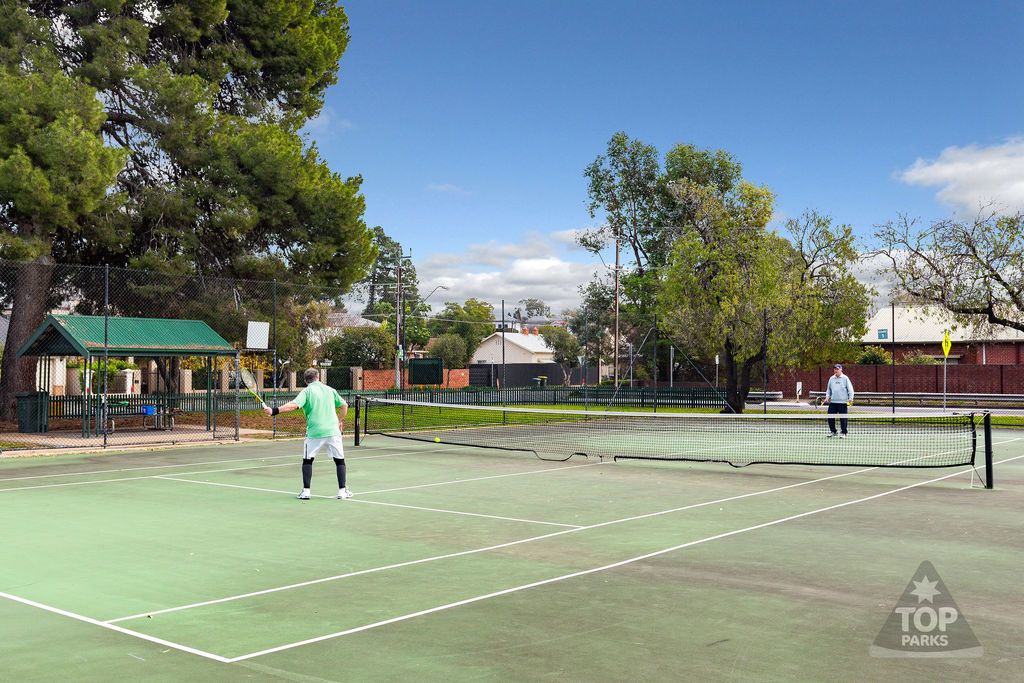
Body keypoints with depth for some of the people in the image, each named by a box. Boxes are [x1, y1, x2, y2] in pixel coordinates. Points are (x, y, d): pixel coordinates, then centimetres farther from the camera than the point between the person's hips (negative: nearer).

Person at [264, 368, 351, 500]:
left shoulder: (307, 391, -1)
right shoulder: (330, 390, 11)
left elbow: (294, 405, -18)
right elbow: (344, 405, 19)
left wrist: (274, 411, -21)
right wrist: (340, 420, 34)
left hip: (314, 432, -2)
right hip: (333, 431, 2)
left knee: (307, 460, 12)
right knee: (339, 460, 10)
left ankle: (305, 491, 7)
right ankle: (342, 491, 7)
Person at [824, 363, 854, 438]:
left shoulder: (845, 378, 0)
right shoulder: (831, 378, 12)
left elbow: (850, 389, -2)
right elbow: (828, 389, 20)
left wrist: (850, 398, -12)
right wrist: (827, 397, 6)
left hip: (842, 402, -4)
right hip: (833, 402, 4)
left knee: (843, 418, -1)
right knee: (830, 417, 4)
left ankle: (844, 433, 9)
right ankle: (833, 431, 18)